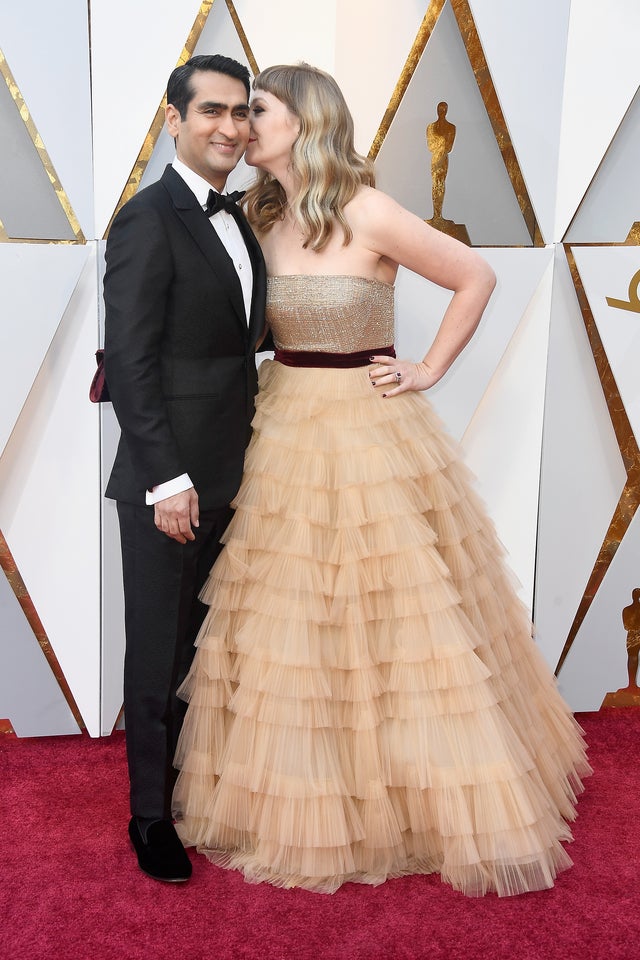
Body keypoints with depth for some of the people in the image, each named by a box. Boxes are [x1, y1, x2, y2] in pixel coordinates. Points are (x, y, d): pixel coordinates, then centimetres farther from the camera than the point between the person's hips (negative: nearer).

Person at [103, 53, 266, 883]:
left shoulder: (236, 223, 12)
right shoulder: (148, 220, -12)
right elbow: (129, 363, -16)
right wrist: (167, 481, -18)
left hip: (227, 478, 7)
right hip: (170, 482, -7)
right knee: (159, 653, 7)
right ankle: (151, 816, 24)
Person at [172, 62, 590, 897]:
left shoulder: (369, 216, -11)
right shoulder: (263, 219, 6)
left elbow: (477, 277, -4)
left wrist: (428, 373, -5)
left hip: (368, 432, -6)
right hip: (285, 434, 6)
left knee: (393, 626, 2)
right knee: (285, 627, 10)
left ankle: (437, 798, 22)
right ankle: (300, 802, 28)